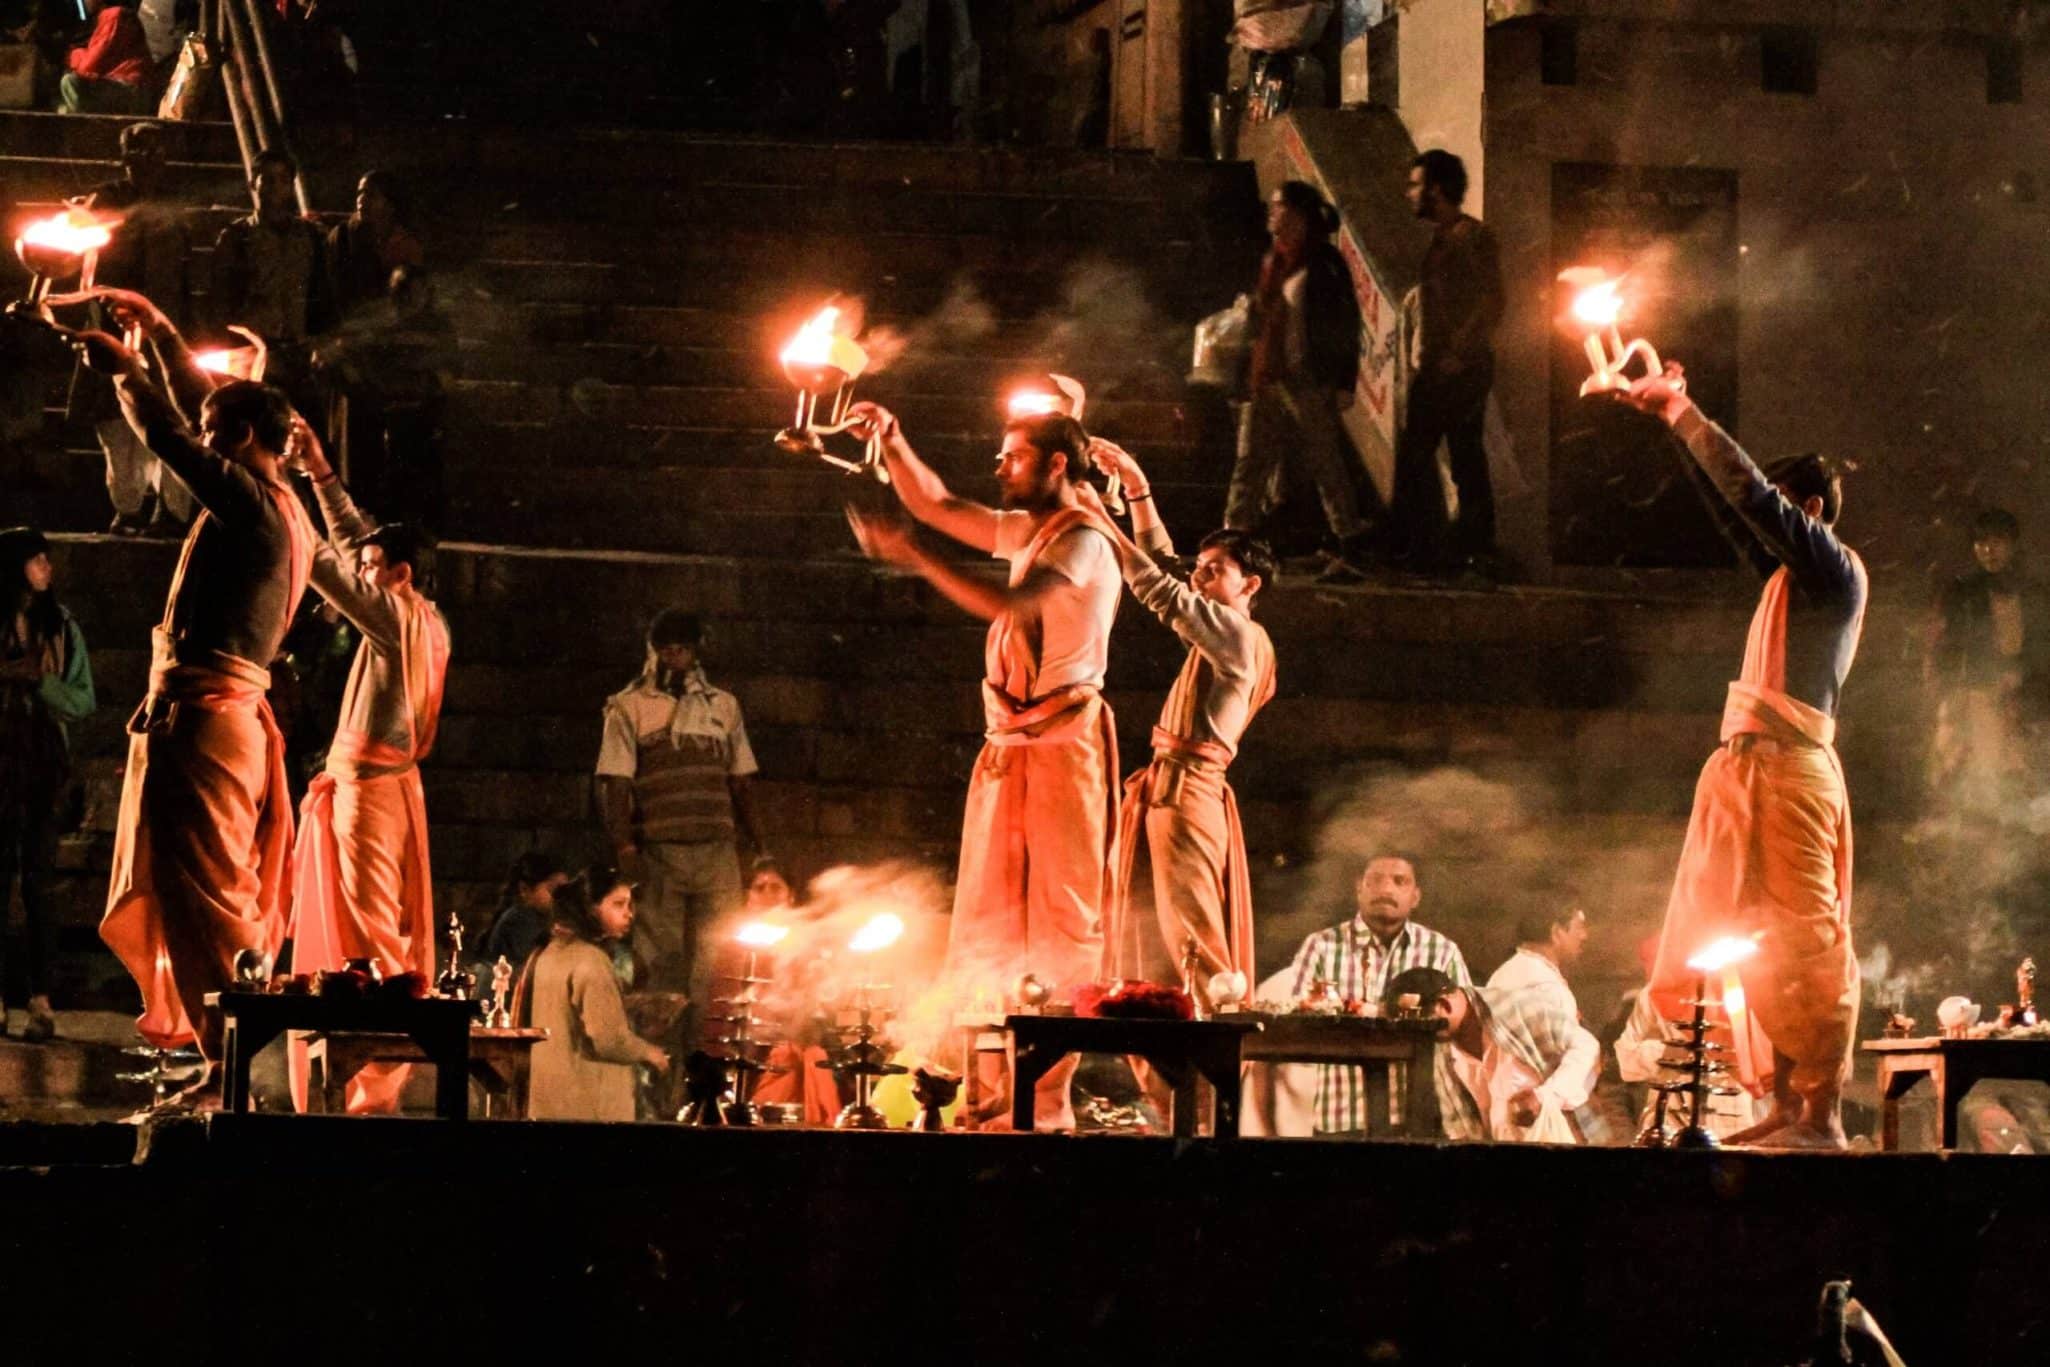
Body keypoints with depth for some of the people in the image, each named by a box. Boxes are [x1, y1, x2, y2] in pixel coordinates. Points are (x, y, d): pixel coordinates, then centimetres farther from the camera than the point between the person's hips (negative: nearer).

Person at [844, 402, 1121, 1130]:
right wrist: (892, 442, 11)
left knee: (1061, 919, -9)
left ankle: (1052, 1096, -12)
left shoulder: (1084, 542, -10)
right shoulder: (1028, 531, 18)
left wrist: (914, 555, -24)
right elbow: (938, 504, 26)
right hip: (1007, 749, 9)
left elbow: (1009, 603, -25)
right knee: (986, 920, 3)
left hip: (1063, 745, -9)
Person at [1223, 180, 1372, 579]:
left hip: (1308, 383, -8)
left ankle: (1351, 550, 4)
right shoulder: (1273, 262, 15)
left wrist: (1343, 383, -15)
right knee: (1250, 464, 5)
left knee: (1327, 466, -2)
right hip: (1268, 380, 8)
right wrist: (1254, 376, 16)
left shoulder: (1325, 264, -8)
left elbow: (1345, 328, -10)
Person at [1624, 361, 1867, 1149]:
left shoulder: (1835, 568, -4)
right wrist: (1674, 417, 21)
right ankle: (1788, 1107, 7)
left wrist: (1684, 415, -4)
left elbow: (1750, 494, -12)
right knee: (1764, 944, 7)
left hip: (1788, 766, -10)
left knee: (1803, 941, -12)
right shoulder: (1789, 575, 20)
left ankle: (1821, 1117, -15)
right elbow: (1729, 510, 26)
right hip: (1752, 768, 10)